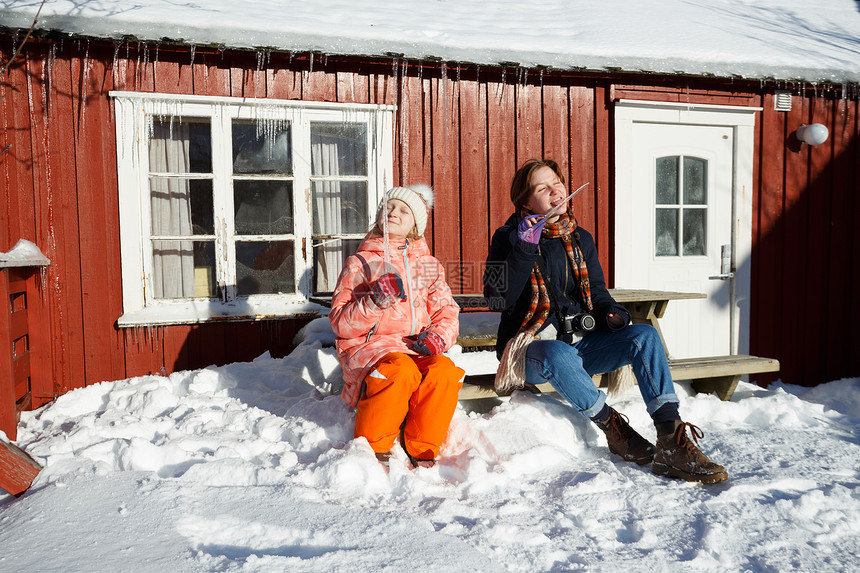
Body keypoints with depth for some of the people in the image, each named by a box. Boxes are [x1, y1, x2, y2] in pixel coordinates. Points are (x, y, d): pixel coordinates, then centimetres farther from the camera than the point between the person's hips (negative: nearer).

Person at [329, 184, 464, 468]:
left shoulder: (428, 264, 18)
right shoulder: (360, 263, 7)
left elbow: (447, 311, 13)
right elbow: (341, 323, -1)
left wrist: (438, 335, -10)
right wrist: (375, 301, -18)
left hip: (417, 348, 3)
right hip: (369, 346, -3)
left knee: (444, 370, -29)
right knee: (401, 371, -35)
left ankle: (420, 452, -13)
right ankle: (372, 448, -13)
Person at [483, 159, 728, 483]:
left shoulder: (581, 239, 14)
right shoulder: (509, 238, -1)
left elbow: (597, 293, 21)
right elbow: (498, 300, -14)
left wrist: (612, 314, -2)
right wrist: (524, 249, -22)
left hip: (581, 343, 5)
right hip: (533, 346, -5)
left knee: (645, 335, -20)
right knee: (558, 354, -39)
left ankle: (672, 443, -25)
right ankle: (613, 428, -16)